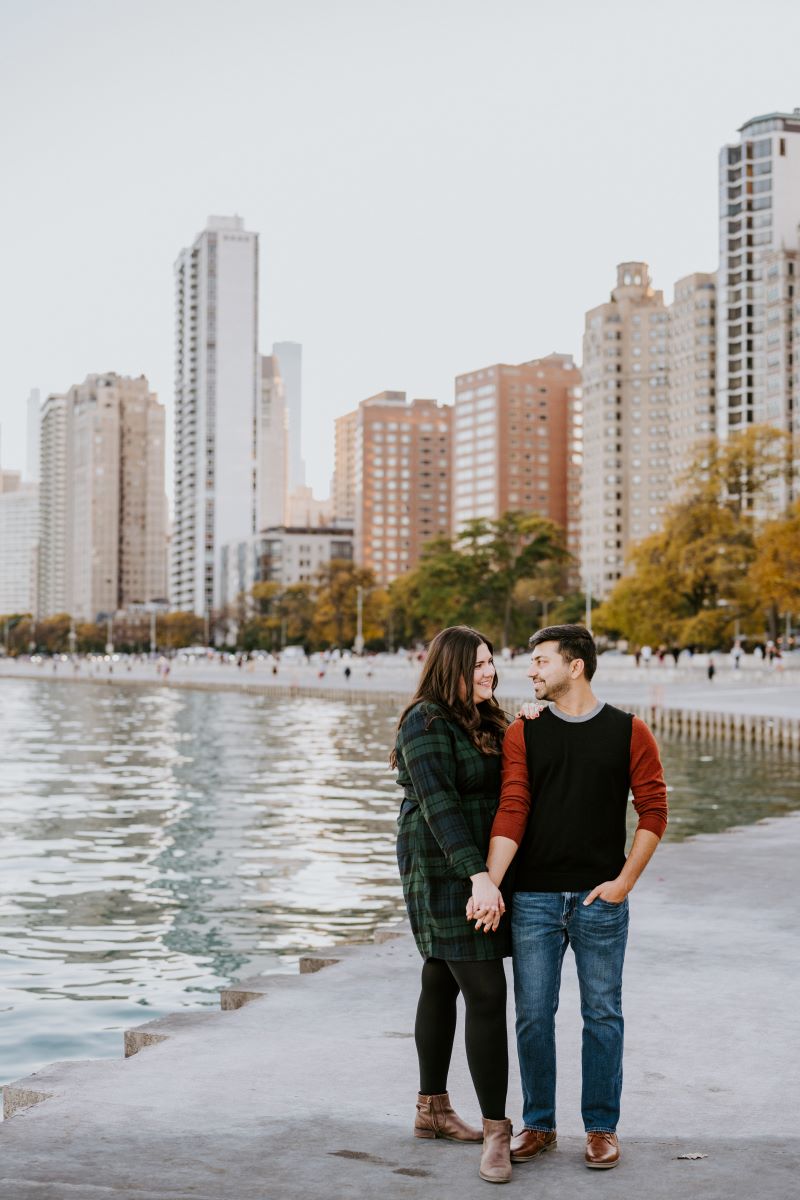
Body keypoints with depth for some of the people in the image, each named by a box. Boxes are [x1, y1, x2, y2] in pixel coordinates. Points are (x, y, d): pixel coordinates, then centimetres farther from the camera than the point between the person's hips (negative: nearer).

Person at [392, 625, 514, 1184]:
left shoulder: (484, 720, 14)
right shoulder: (427, 723, -14)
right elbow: (438, 803, -24)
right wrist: (478, 876, -31)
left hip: (481, 870, 9)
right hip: (446, 871, -9)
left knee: (442, 984, 16)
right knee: (486, 995, -12)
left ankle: (433, 1110, 25)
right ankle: (496, 1131, -9)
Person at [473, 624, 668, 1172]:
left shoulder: (630, 733, 0)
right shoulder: (523, 734, 4)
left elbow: (654, 812, 0)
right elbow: (511, 811, -4)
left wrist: (624, 882, -7)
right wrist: (489, 882, -15)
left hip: (600, 900, -1)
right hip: (534, 898, 2)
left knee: (602, 1015, 6)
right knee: (533, 1015, 6)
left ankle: (602, 1127, 19)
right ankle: (539, 1124, 20)